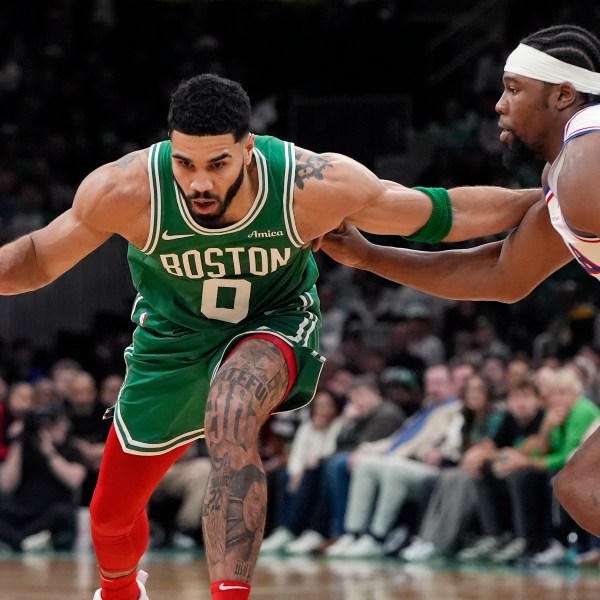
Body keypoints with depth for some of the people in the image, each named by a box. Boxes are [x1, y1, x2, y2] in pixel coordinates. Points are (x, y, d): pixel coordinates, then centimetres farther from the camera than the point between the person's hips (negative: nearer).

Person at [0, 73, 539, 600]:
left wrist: (544, 200, -21)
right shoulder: (126, 191, -31)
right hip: (174, 339, 2)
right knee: (111, 514, 14)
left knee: (232, 413, -39)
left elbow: (447, 214, -20)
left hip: (274, 325, -2)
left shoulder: (314, 186, -33)